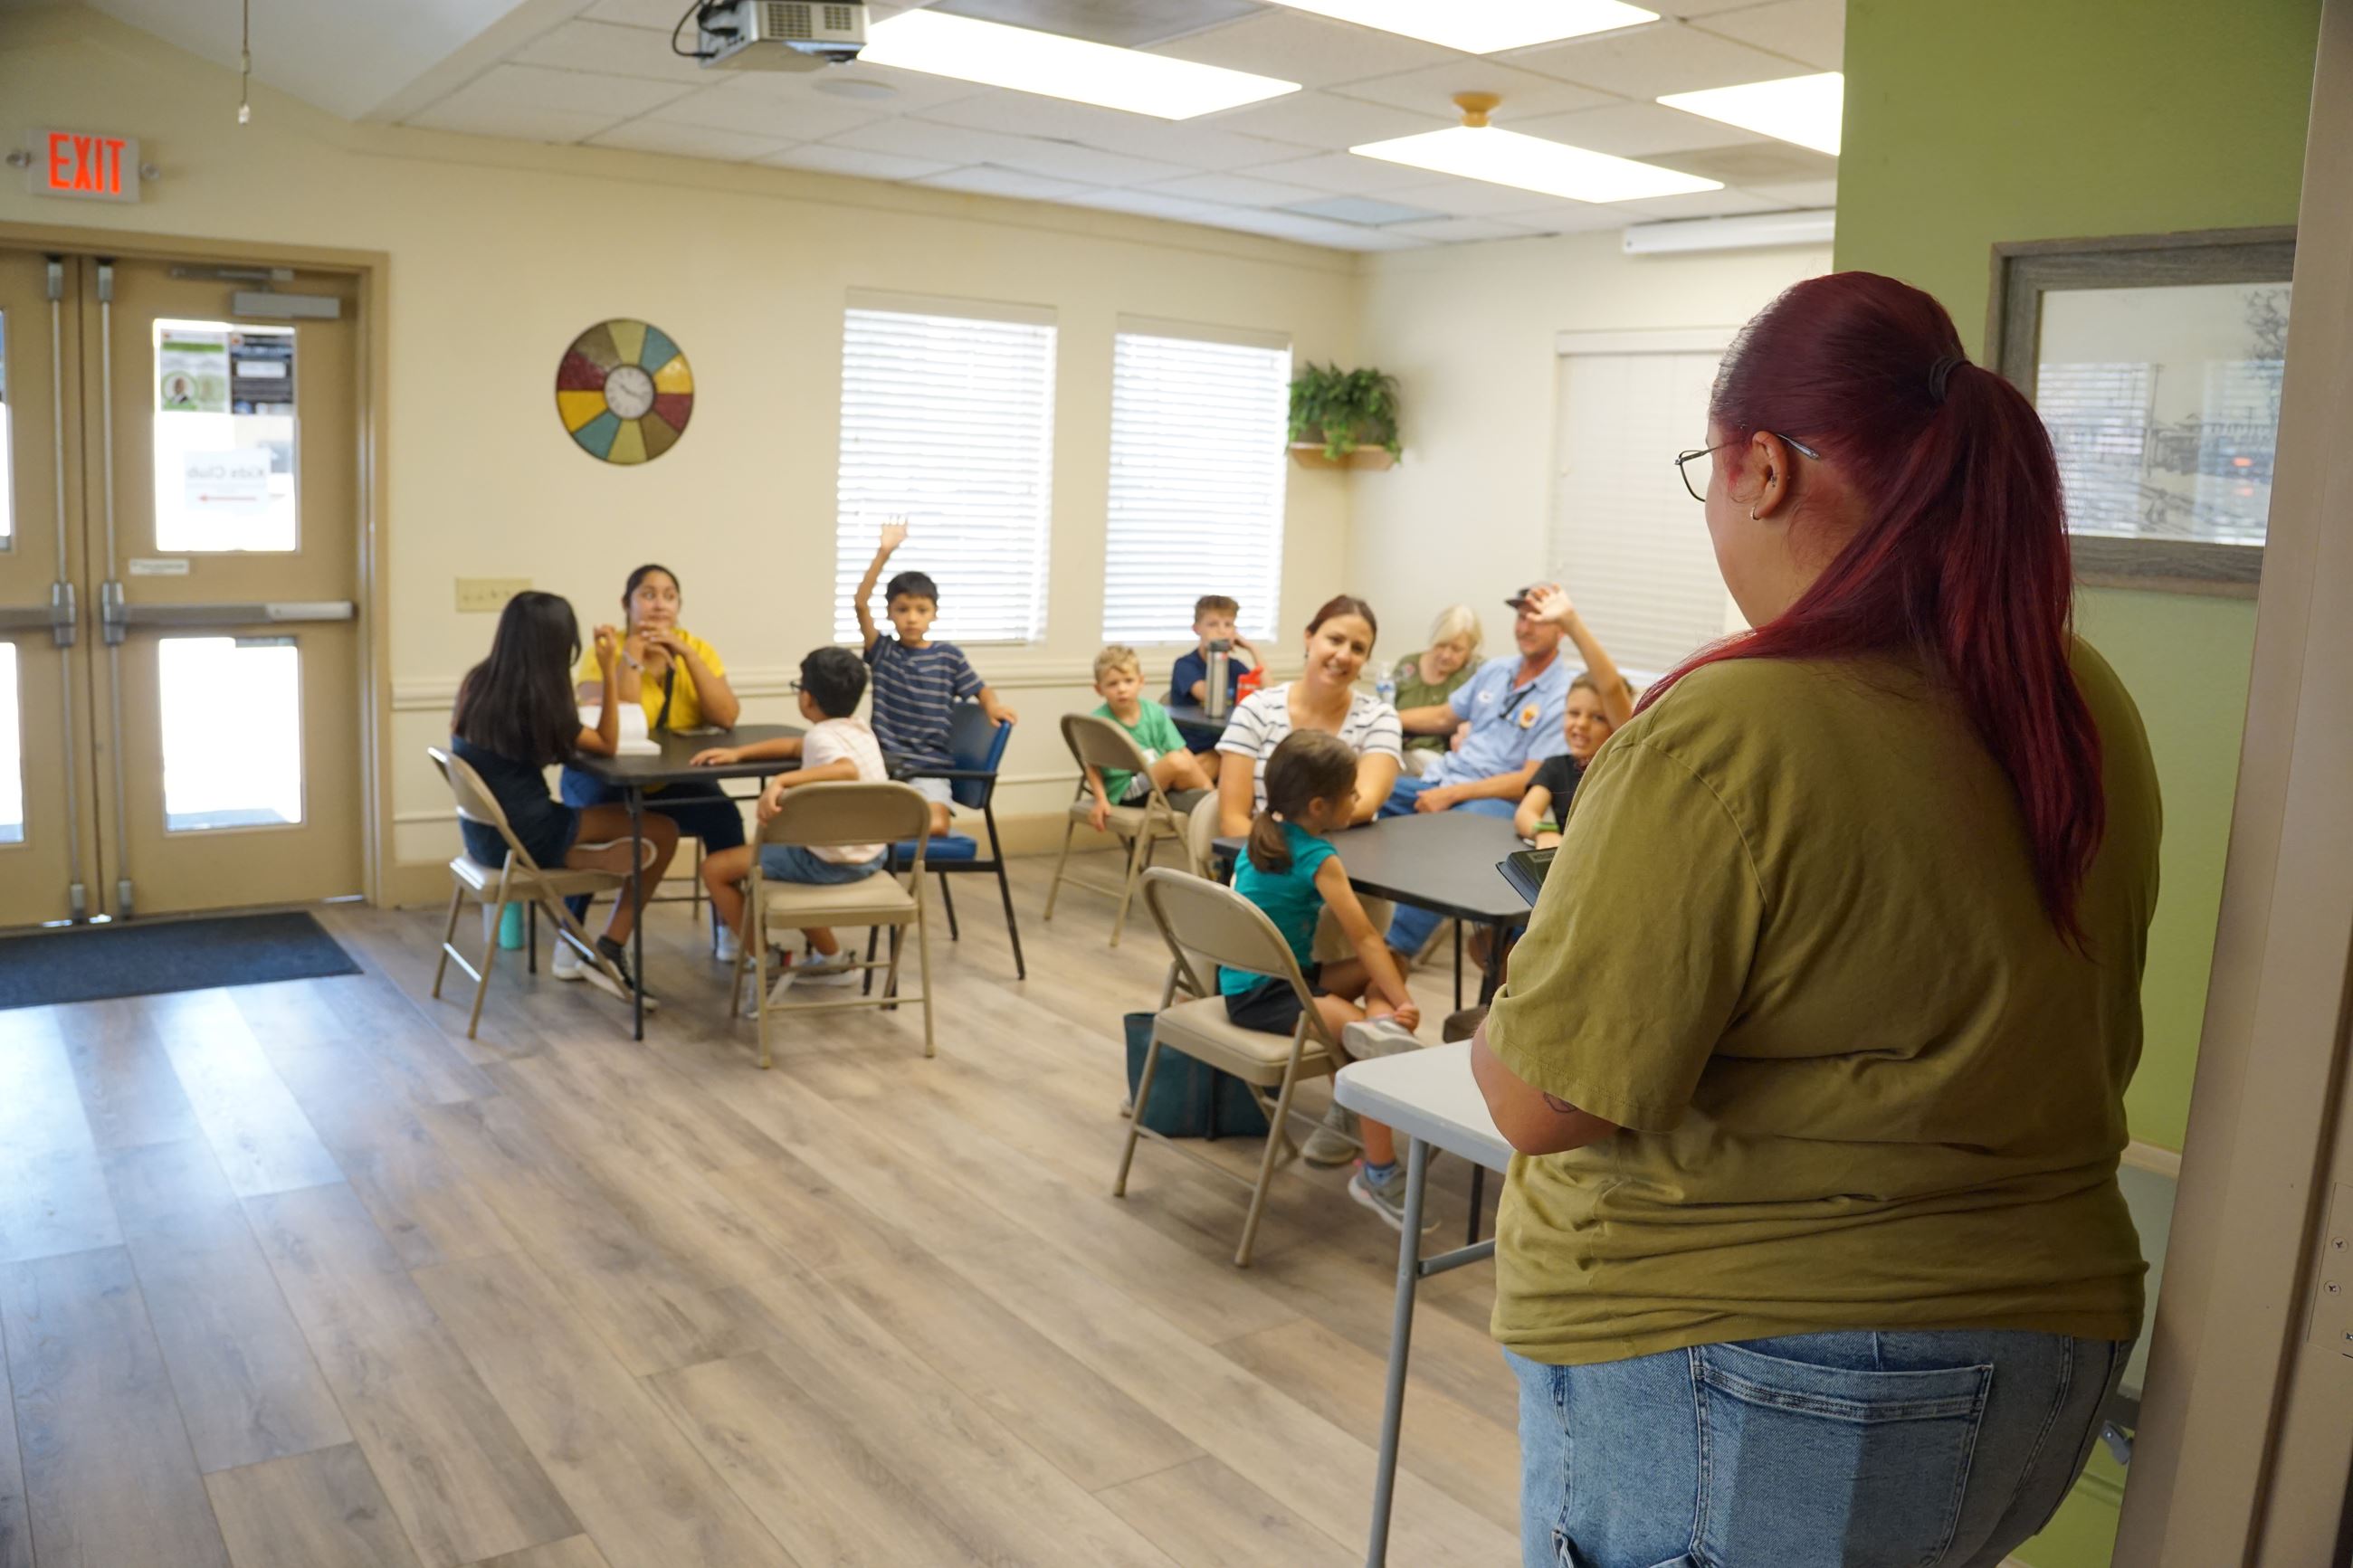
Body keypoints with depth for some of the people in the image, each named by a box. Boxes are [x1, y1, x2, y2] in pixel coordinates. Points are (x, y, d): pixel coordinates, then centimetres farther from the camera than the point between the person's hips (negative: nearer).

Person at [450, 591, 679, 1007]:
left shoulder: (476, 682, -1)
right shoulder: (539, 700, -19)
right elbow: (607, 745, -6)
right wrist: (609, 671, -9)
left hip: (483, 833, 8)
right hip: (524, 838, -8)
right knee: (662, 833, 3)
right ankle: (608, 953, 6)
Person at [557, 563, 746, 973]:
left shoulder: (697, 649, -2)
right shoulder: (605, 653, -12)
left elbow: (727, 717, -17)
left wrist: (685, 653, -22)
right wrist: (633, 652, -27)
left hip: (676, 782, 3)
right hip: (605, 778, -2)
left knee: (725, 816, -24)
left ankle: (727, 925, -4)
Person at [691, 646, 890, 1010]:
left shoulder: (822, 736, -17)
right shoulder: (858, 728, 8)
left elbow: (847, 770, -41)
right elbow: (796, 746, 23)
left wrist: (780, 781, -46)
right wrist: (738, 753, 16)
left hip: (832, 861, -9)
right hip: (870, 855, 9)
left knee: (715, 868, 3)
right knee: (771, 858, 35)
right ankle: (833, 959, 36)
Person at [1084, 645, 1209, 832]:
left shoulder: (1155, 712, 2)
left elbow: (1182, 751, 1)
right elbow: (1093, 767, -3)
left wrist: (1204, 780, -10)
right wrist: (1101, 800, -16)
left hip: (1162, 781, 5)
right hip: (1126, 791, -5)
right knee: (1176, 761, -27)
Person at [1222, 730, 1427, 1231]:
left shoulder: (1262, 832, 7)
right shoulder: (1318, 859, -16)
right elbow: (1365, 938, -16)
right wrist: (1404, 1002, -14)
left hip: (1241, 980, 9)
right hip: (1265, 996, -9)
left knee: (1377, 974, 11)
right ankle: (1378, 1175, -18)